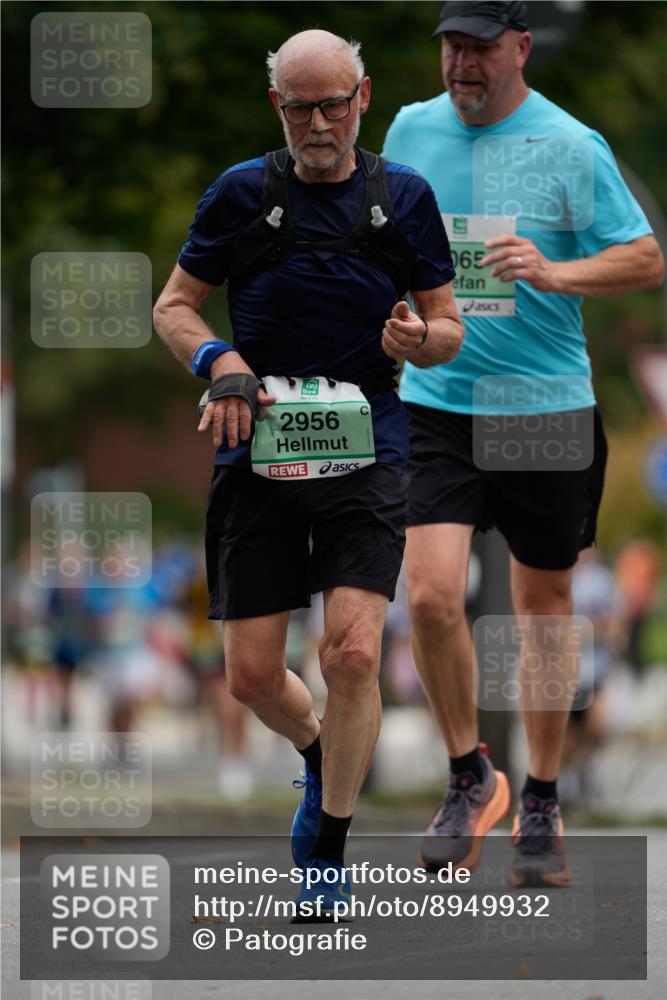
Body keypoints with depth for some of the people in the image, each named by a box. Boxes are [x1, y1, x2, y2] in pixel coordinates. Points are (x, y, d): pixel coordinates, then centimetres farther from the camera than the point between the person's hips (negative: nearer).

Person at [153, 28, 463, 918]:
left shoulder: (403, 196, 5)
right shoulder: (241, 193, 2)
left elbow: (449, 328, 11)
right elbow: (174, 305, 9)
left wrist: (419, 338, -13)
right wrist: (218, 361, -11)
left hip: (364, 453, -1)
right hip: (258, 451, 1)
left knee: (351, 652, -16)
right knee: (251, 675, 2)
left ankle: (328, 852, -1)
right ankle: (321, 760, 37)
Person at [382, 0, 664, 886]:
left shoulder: (571, 146, -7)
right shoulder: (412, 130, 4)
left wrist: (554, 273, -22)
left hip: (549, 410, -2)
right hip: (435, 405, 2)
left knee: (544, 608, 9)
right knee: (431, 594, -14)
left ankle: (542, 805, 23)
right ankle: (470, 780, 6)